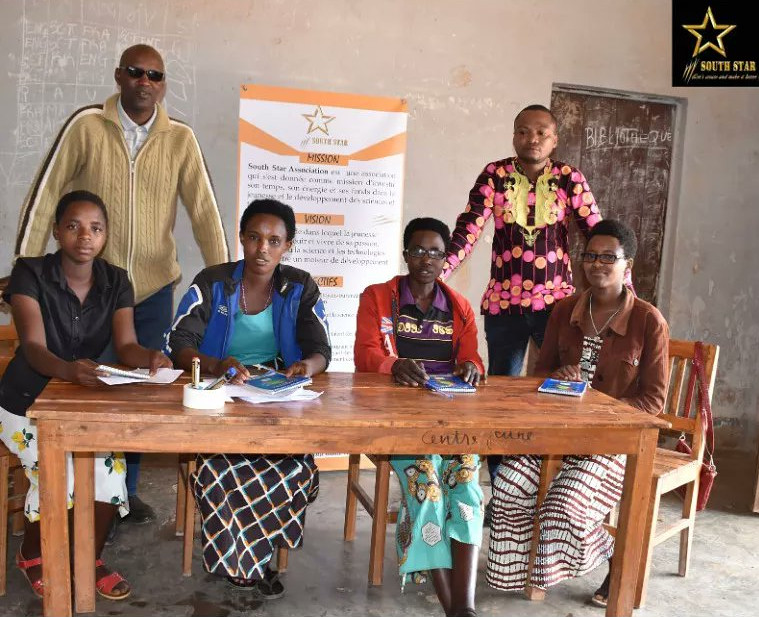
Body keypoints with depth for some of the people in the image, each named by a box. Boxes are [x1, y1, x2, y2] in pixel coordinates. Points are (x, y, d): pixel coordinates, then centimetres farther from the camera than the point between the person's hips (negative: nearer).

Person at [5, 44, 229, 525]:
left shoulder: (180, 138, -1)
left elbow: (204, 207, -3)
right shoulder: (86, 125, -5)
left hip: (155, 287, 2)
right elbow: (46, 194, -4)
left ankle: (126, 488, 28)